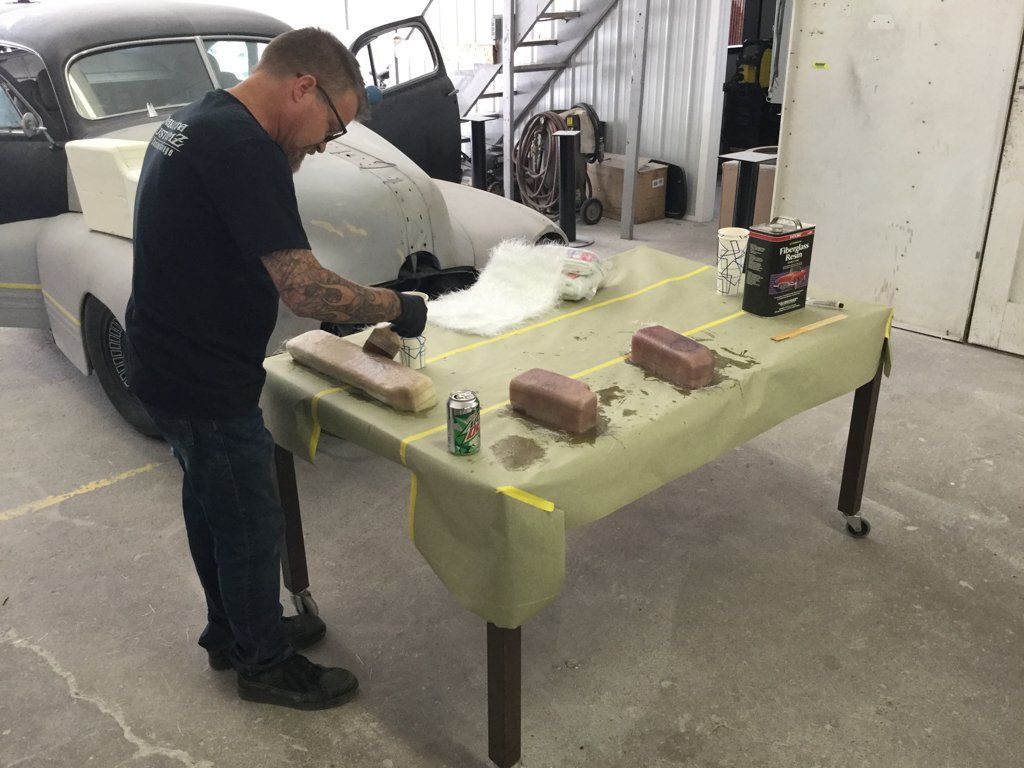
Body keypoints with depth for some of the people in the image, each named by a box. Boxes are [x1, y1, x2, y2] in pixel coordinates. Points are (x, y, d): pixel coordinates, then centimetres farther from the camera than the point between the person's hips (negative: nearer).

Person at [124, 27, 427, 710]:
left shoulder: (196, 121, 8)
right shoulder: (244, 148, -25)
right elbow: (305, 291, -29)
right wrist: (398, 307, -15)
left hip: (169, 365, 10)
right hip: (208, 386, -10)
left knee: (210, 503, 23)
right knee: (252, 526, 7)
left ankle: (232, 631, 43)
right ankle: (266, 664, 29)